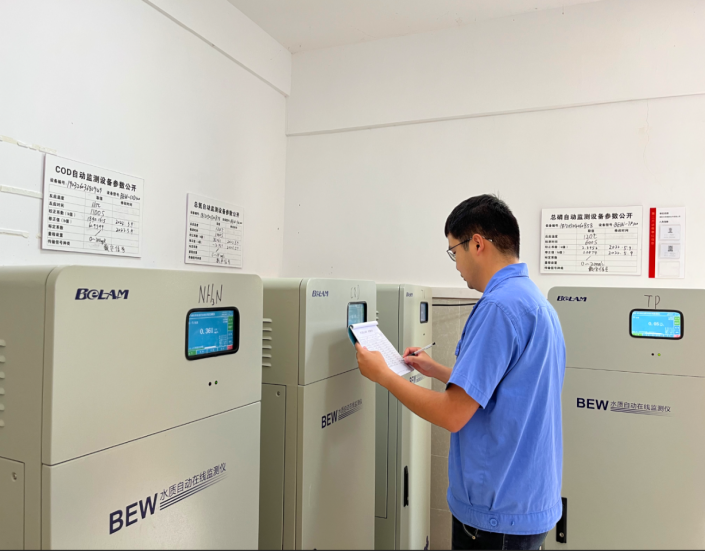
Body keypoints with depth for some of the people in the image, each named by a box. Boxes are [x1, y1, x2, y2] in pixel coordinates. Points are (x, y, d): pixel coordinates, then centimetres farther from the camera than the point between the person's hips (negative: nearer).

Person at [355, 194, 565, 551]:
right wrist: (436, 370, 19)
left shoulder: (499, 306, -25)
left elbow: (452, 415, -25)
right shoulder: (535, 300, 7)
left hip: (499, 512, -9)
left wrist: (382, 374, -13)